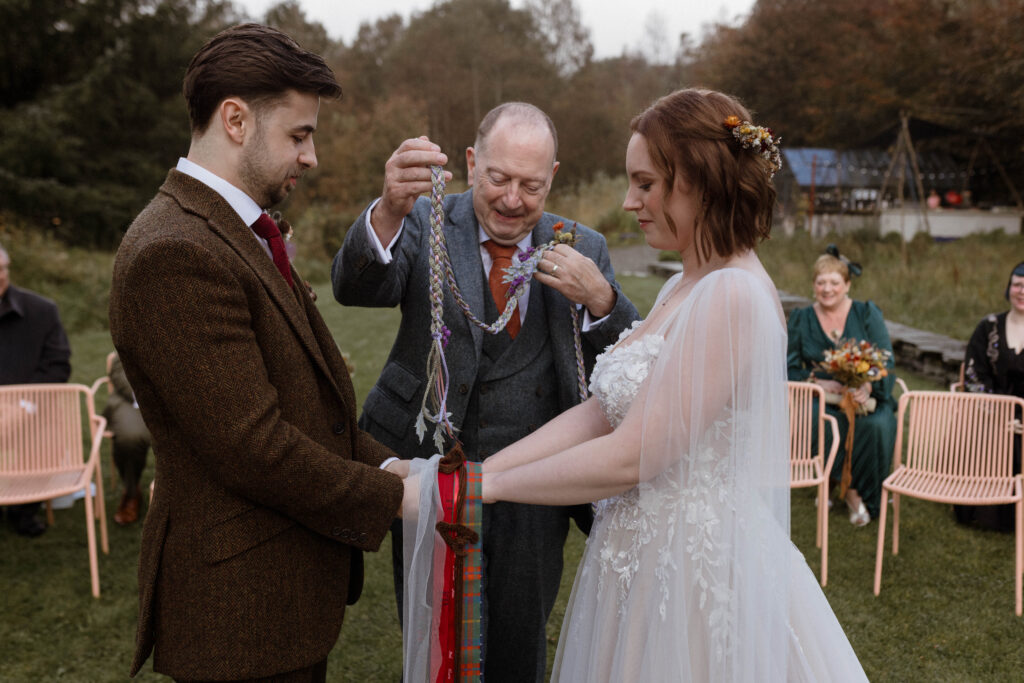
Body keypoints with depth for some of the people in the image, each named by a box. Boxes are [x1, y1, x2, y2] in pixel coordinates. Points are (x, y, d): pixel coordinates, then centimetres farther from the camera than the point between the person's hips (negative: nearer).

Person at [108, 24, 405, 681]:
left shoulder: (243, 235, 9)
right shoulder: (174, 255, -23)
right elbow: (255, 448, -25)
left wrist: (383, 462, -2)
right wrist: (393, 495, -14)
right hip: (245, 604, -9)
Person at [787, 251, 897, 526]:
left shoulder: (868, 313, 6)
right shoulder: (801, 319, 8)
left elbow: (886, 361, -2)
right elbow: (789, 368, 3)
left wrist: (868, 386, -23)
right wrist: (819, 382, -15)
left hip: (867, 397, 0)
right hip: (822, 400, 0)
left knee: (877, 425, -32)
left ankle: (862, 494, -10)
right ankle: (850, 489, -14)